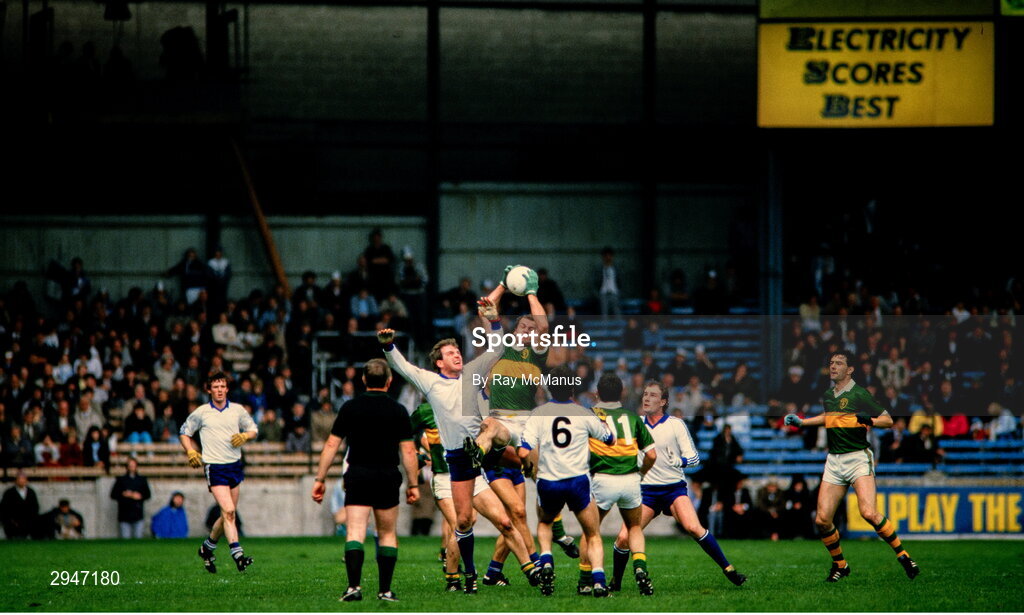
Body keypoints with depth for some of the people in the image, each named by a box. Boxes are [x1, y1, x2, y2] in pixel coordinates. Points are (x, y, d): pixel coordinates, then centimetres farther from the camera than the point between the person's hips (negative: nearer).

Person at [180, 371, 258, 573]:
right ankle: (237, 555, -23)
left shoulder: (238, 410, 6)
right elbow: (184, 432, 13)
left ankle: (207, 547, 31)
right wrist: (191, 451, -3)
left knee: (228, 514, 10)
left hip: (235, 465, 4)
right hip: (214, 466, -4)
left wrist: (244, 436, -6)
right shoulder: (201, 413, 0)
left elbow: (253, 429, 17)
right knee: (228, 511, -18)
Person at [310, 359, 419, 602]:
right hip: (387, 478, 0)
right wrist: (413, 484, 4)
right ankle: (385, 590, 10)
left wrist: (320, 479, 5)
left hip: (357, 477, 0)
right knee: (387, 535, 13)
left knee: (355, 533, -4)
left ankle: (354, 585, -21)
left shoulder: (350, 408, 2)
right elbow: (408, 450, -3)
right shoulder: (398, 411, 0)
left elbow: (331, 445, 1)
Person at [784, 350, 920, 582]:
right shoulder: (828, 396, 14)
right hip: (834, 461, 6)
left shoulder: (859, 394, -6)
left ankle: (902, 555, -10)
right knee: (822, 519, -3)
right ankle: (839, 565, 17)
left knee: (869, 513, -24)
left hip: (858, 458, -6)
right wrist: (801, 422, 31)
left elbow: (888, 420, -6)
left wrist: (869, 420, -24)